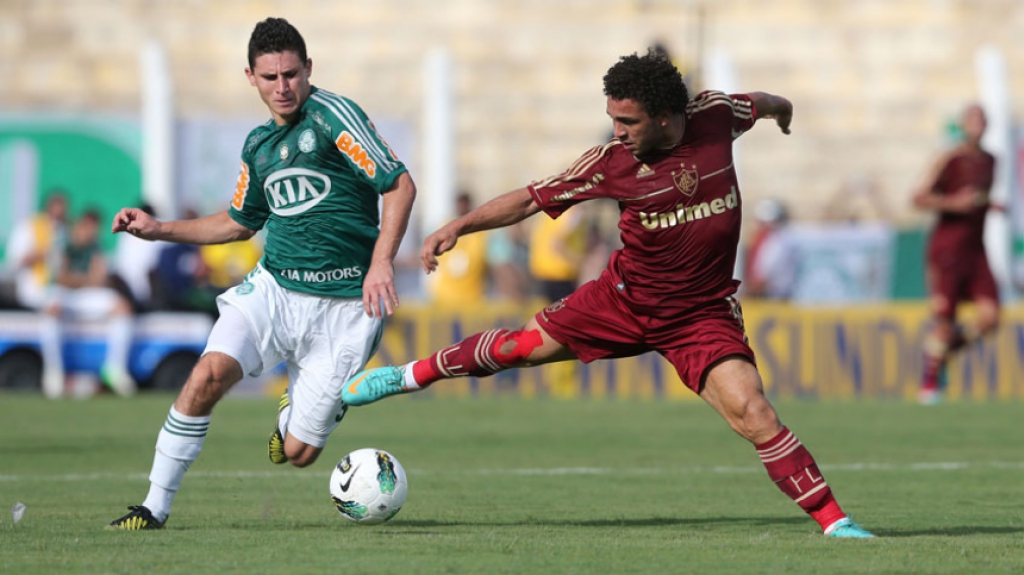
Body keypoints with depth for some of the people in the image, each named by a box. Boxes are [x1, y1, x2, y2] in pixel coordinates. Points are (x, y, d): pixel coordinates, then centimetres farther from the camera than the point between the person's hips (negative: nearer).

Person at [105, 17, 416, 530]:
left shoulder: (332, 114, -9)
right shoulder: (258, 145, 12)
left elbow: (399, 185, -13)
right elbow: (240, 222, 28)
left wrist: (382, 262, -24)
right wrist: (159, 230, 20)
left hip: (342, 307, -5)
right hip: (273, 288, 5)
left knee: (298, 453, -5)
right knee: (208, 375, -22)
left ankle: (299, 402, 33)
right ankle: (155, 507, -12)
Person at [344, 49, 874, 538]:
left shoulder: (713, 116, -14)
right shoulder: (611, 162, -15)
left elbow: (758, 104, 10)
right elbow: (530, 200, -7)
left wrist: (779, 109, 33)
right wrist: (460, 225, -19)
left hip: (701, 314, -1)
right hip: (626, 297, 1)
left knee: (750, 411, -21)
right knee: (522, 346, 10)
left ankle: (832, 520, -12)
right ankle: (413, 375, 37)